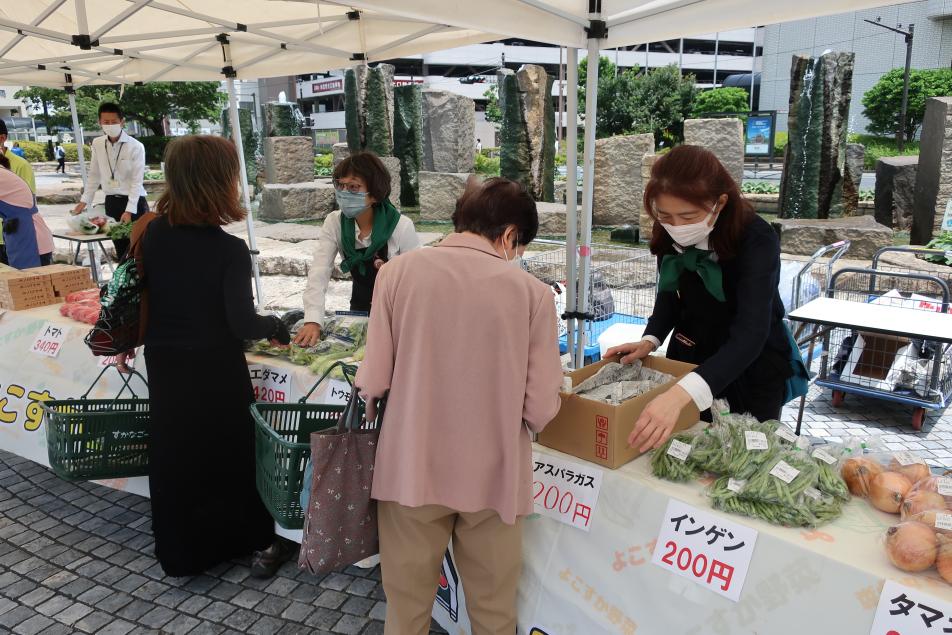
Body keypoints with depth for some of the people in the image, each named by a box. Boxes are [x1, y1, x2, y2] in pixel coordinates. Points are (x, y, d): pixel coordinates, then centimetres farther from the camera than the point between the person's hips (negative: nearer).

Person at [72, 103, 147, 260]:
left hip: (134, 202, -4)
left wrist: (129, 210, -20)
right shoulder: (97, 144, 4)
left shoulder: (136, 147, -11)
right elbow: (94, 175, 14)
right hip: (111, 202, 5)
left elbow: (137, 181, -13)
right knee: (121, 250, 9)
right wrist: (84, 201, 9)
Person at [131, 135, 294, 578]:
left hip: (165, 366, 5)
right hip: (216, 371, -4)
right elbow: (242, 323, -21)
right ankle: (260, 542, 27)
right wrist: (274, 326, -2)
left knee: (174, 458, 17)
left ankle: (181, 553, 34)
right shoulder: (229, 250, -21)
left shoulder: (152, 232, -6)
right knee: (232, 456, 12)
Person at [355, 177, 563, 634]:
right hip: (492, 475, 0)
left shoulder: (399, 272, -9)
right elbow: (541, 410, -8)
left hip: (411, 470, 1)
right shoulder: (532, 292, -9)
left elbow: (373, 382, -8)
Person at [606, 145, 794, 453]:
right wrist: (650, 340, -18)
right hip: (690, 358, 4)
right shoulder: (670, 234, -15)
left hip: (751, 368, -4)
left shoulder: (756, 239, -29)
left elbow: (750, 335, -40)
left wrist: (680, 394, -55)